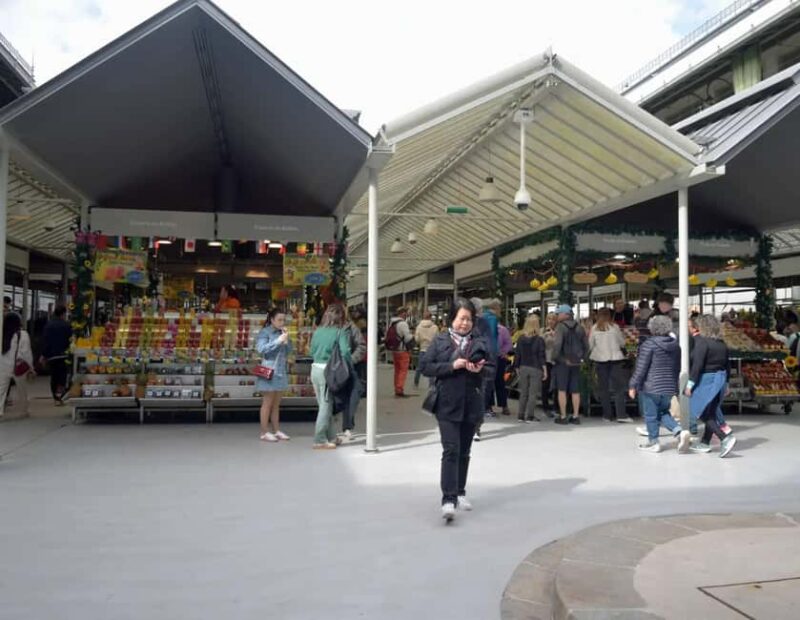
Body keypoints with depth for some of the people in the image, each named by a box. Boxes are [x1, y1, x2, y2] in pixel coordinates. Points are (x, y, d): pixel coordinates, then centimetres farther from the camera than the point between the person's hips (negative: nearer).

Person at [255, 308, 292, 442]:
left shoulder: (281, 332, 12)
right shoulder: (265, 332, -6)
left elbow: (288, 351, 12)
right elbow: (261, 349, -19)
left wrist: (286, 339, -4)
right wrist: (278, 340, -22)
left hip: (281, 371, 6)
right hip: (269, 371, -6)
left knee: (276, 404, 11)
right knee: (267, 403, -1)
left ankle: (276, 430, 16)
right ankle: (264, 432, 5)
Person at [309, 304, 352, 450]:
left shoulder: (318, 331, 9)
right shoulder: (341, 332, -9)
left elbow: (312, 351, 13)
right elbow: (345, 352, -17)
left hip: (315, 368, 6)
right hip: (328, 371, -6)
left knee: (324, 405, 15)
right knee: (326, 406, 2)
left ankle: (331, 437, 26)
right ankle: (320, 440, 5)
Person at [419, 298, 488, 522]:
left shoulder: (480, 342, 7)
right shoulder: (439, 341, 0)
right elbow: (425, 367, -6)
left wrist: (479, 370, -16)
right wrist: (452, 365, -17)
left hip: (471, 405, 3)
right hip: (447, 405, -3)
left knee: (464, 451, 14)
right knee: (451, 450, -10)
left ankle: (460, 492, 29)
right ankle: (448, 499, -11)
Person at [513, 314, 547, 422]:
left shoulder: (521, 339, 2)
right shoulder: (539, 340, -8)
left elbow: (517, 355, 5)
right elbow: (541, 356, -9)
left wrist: (517, 367, 14)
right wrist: (545, 370, -3)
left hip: (523, 368, 4)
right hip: (535, 369, -4)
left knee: (523, 393, 12)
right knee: (533, 393, 0)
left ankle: (521, 415, 14)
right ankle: (529, 416, -2)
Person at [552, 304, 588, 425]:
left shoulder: (561, 327, -11)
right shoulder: (579, 328, 9)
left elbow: (557, 344, -22)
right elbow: (586, 345, 11)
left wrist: (555, 357, -8)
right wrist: (582, 358, 15)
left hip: (563, 362, -6)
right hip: (576, 363, 6)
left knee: (562, 390, 1)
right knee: (575, 390, 10)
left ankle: (563, 416, 0)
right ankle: (576, 416, 12)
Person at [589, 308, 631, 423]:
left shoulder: (595, 329, -2)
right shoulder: (614, 327, -5)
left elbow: (590, 345, 3)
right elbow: (622, 343, 4)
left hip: (600, 359, 1)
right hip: (615, 358, -1)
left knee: (603, 387, 8)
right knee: (619, 386, 2)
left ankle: (607, 415, 10)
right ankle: (621, 414, -5)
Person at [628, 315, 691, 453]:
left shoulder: (649, 344, -13)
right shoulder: (675, 345, 8)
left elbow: (641, 368, -15)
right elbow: (678, 367, 16)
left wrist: (633, 385, -8)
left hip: (651, 386, -6)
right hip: (670, 387, 6)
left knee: (651, 415, 6)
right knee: (663, 412, 19)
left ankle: (653, 442, 14)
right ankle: (679, 431, -1)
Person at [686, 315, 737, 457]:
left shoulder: (701, 341, -15)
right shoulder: (722, 343, 8)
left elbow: (697, 364, -20)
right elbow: (727, 364, 14)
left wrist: (690, 383, -15)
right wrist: (726, 383, 23)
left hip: (706, 380, -8)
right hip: (720, 379, 8)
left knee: (703, 414, -2)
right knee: (711, 413, 15)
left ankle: (725, 438, -14)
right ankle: (705, 443, 23)